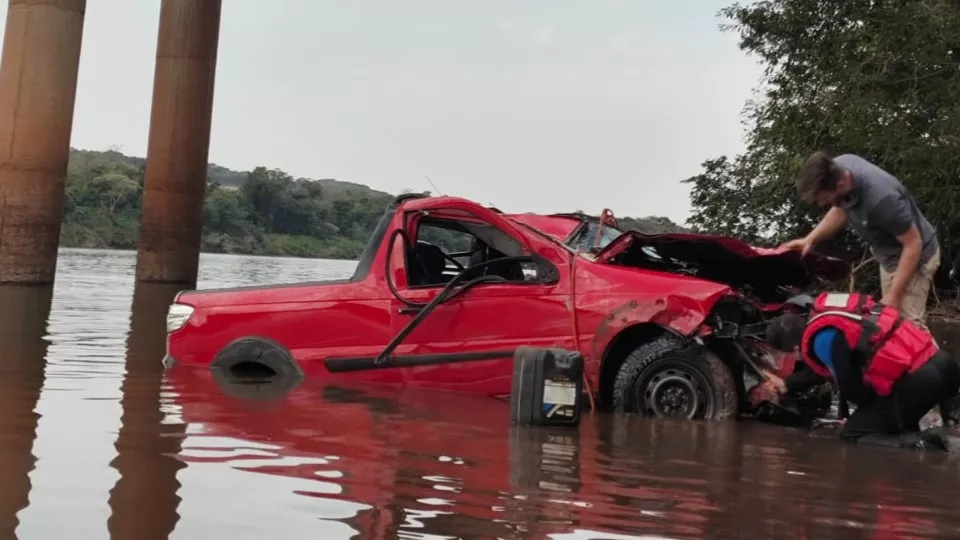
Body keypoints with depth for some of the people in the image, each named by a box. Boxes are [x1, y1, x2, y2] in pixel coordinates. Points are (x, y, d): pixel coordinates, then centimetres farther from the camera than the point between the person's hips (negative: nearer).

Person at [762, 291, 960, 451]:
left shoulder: (822, 339, -11)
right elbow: (826, 368, 33)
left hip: (916, 380, -9)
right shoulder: (827, 311, 17)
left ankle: (917, 444, -15)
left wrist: (874, 407, 16)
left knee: (852, 434, 7)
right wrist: (788, 384, 44)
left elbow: (853, 391, -6)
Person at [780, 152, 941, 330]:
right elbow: (840, 210, 7)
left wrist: (893, 295, -25)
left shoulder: (882, 198, -39)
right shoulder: (839, 167, -16)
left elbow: (913, 245, -27)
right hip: (890, 257, 8)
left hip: (914, 256, -8)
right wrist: (810, 239, -5)